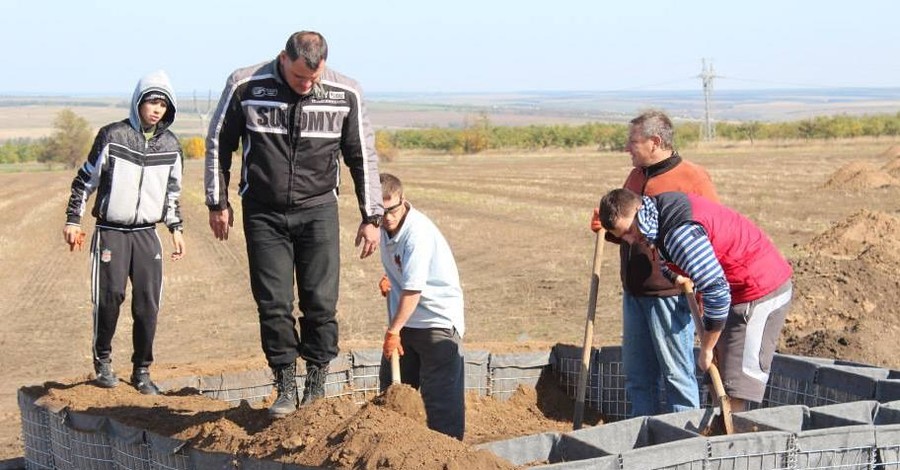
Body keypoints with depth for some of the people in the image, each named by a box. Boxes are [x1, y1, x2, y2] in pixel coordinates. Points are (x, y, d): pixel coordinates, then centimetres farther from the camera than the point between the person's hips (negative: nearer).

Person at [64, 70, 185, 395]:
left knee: (148, 303, -2)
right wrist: (73, 221, 1)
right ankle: (103, 361, 7)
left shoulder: (170, 145, 7)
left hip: (147, 234, 3)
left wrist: (176, 229, 17)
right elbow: (85, 180, 2)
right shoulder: (112, 136, -4)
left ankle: (142, 371, 10)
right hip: (111, 231, -3)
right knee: (110, 294, -13)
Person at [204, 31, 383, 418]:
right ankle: (285, 388, 10)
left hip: (318, 210, 0)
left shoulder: (345, 94, -7)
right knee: (273, 304, -1)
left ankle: (316, 385, 9)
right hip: (263, 213, 0)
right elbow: (218, 143, 5)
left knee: (321, 302, -4)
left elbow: (363, 156, 5)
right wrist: (218, 203, 7)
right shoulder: (245, 86, -9)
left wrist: (371, 217, 5)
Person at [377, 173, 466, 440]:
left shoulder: (418, 233, -25)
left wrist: (393, 331, -25)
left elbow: (413, 290, -27)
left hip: (438, 320, -9)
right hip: (404, 320, 9)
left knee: (439, 393, -9)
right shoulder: (385, 227, 1)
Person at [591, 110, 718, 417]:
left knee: (677, 373, -1)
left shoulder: (692, 178, -8)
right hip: (634, 293, 8)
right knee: (637, 374, 13)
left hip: (669, 294, -8)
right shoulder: (636, 177, 15)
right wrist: (606, 227, 4)